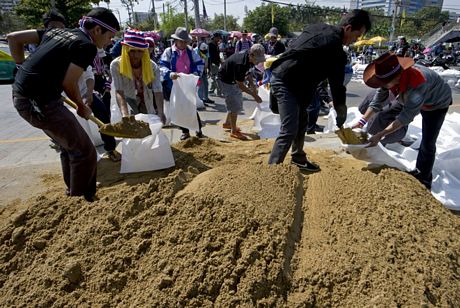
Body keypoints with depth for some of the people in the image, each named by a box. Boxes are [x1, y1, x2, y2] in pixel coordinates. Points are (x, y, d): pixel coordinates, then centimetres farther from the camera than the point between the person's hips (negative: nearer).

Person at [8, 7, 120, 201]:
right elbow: (69, 83, -12)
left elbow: (13, 38, 16)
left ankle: (73, 191, 35)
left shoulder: (57, 31, 15)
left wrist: (24, 68, 20)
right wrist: (82, 107, 4)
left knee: (69, 145, 21)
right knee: (84, 151, -1)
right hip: (39, 103, -9)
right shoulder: (87, 46, -11)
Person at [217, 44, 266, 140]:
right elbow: (240, 85, -29)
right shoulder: (240, 63, -37)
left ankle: (227, 123, 32)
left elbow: (247, 70, 9)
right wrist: (254, 95, -26)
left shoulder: (249, 57, -12)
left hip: (234, 79, 9)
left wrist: (252, 83, -3)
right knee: (234, 104, -8)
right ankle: (233, 131, 3)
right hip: (226, 80, -9)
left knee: (238, 102, 16)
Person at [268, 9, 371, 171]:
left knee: (302, 122, 19)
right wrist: (341, 114, 3)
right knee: (289, 131, -14)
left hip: (280, 76, 10)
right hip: (286, 83, -10)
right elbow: (336, 85, -8)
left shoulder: (319, 28, 12)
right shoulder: (335, 49, -14)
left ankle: (298, 158, 32)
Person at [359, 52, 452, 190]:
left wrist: (379, 135, -43)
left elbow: (406, 117, -40)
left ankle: (423, 179, 8)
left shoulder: (417, 85, -45)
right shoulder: (391, 76, -26)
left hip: (437, 104, -6)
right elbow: (378, 101, -15)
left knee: (427, 143, -8)